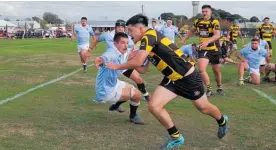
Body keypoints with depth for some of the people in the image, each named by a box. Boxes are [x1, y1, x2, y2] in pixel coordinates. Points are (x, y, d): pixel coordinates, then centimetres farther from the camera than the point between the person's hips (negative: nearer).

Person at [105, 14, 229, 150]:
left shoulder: (150, 36, -21)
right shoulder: (146, 42, 7)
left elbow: (137, 62, -28)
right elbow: (143, 69, 10)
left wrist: (117, 66, -14)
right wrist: (131, 60, -6)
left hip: (188, 77, -8)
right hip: (172, 79, 8)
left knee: (203, 108, 12)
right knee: (154, 106, -7)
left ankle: (222, 121, 45)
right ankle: (176, 137, 10)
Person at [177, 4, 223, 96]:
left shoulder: (214, 22, -14)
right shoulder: (198, 22, 1)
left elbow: (217, 35, -29)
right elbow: (191, 31, 21)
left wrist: (207, 41, -44)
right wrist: (184, 40, 20)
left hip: (214, 49, -2)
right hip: (203, 50, 2)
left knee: (217, 71, 12)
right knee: (201, 69, -17)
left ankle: (219, 88, 36)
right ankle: (209, 89, -4)